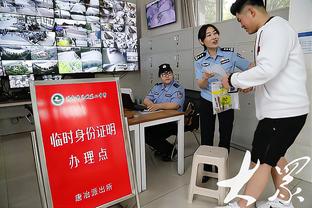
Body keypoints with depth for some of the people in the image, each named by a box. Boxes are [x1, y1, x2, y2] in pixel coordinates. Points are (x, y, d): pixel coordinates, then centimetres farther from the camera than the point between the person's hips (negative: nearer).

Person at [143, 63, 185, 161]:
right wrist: (151, 105, -14)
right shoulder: (157, 87, 16)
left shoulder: (178, 88, -6)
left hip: (172, 121, -7)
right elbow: (146, 100, 10)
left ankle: (169, 150, 5)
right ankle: (162, 149, 10)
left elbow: (175, 105, -22)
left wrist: (158, 106, -31)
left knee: (151, 135, -23)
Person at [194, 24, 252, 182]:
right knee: (206, 137, 6)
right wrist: (206, 77, -31)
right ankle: (206, 169, 25)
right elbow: (201, 86, -10)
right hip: (207, 103, 0)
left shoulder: (230, 54, -7)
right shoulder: (199, 60, -5)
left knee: (225, 137, 8)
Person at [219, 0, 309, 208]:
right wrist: (249, 83, 12)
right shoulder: (270, 31, 16)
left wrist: (233, 80, -16)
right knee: (274, 155, 20)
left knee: (260, 161, -1)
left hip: (283, 110, -10)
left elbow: (268, 69, -28)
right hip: (282, 108, 10)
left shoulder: (276, 28, -15)